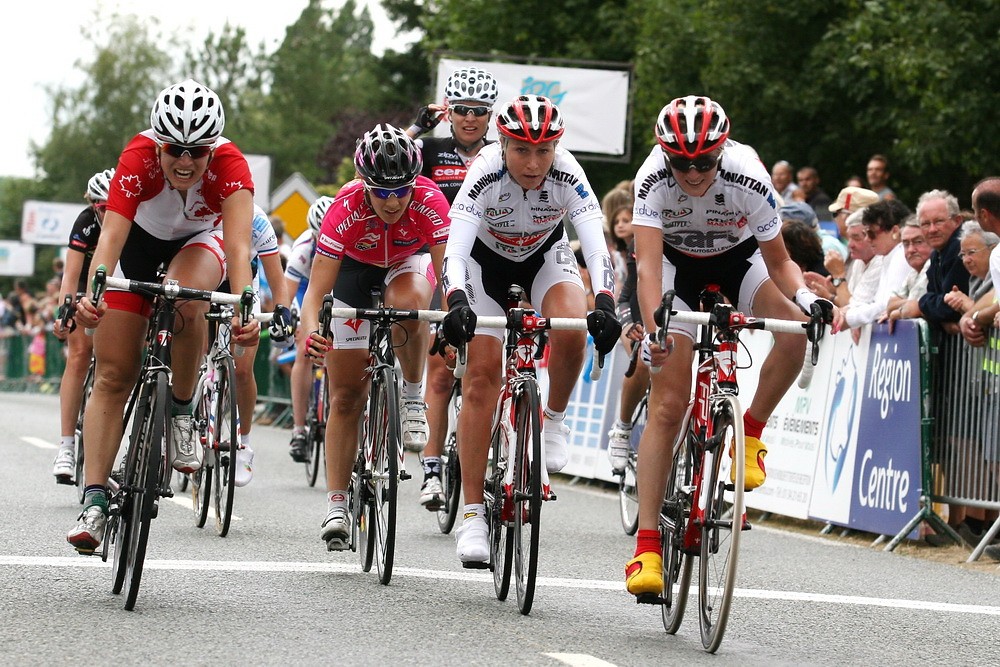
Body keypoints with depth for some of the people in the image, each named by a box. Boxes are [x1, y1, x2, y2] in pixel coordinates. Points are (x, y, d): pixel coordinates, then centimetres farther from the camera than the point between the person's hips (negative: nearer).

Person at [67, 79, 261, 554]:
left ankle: (182, 414, -15)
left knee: (186, 299, -37)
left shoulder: (229, 164, -32)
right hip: (138, 244, 1)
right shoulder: (139, 157, -32)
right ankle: (94, 502, -8)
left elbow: (238, 247, -42)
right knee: (112, 377, -8)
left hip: (197, 243, -1)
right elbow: (111, 234, -41)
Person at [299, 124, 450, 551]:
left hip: (409, 263, 0)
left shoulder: (429, 201, -35)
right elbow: (316, 291, -37)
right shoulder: (346, 208, -35)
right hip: (355, 267, 0)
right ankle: (336, 505, 5)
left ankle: (413, 395, -13)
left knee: (408, 303, -39)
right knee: (346, 395, -3)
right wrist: (310, 334, -56)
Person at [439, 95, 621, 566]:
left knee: (572, 331, -31)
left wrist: (605, 305, -55)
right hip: (487, 259, -1)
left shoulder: (568, 175, -31)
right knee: (482, 376, -11)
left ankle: (553, 421, 0)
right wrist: (458, 304, -60)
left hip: (546, 254, 1)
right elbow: (455, 250, -42)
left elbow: (597, 247, -38)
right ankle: (473, 516, -7)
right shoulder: (484, 175, -34)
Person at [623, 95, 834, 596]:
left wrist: (805, 297, -40)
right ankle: (646, 547, -13)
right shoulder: (653, 180, -33)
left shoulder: (749, 180, -31)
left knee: (797, 329, -31)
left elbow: (778, 262, -20)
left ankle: (750, 432, -4)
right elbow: (647, 264, -40)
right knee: (668, 404, -13)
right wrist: (654, 327, -57)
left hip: (737, 255, 1)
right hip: (676, 260, -1)